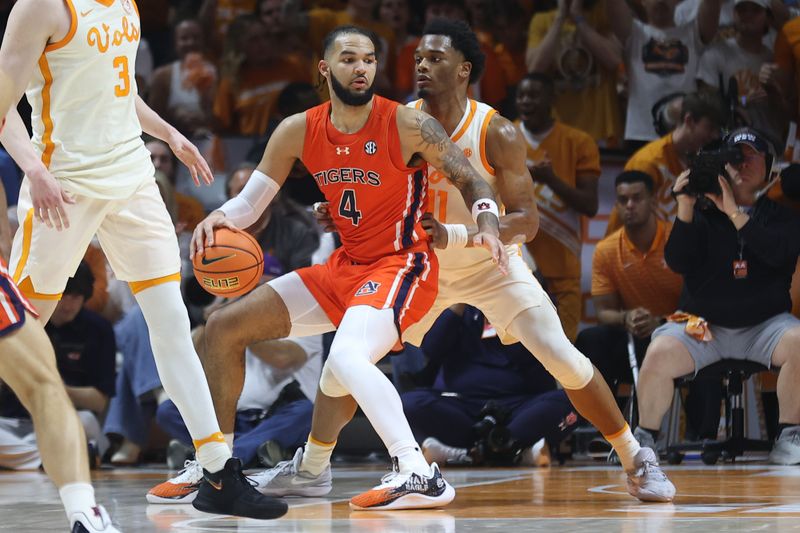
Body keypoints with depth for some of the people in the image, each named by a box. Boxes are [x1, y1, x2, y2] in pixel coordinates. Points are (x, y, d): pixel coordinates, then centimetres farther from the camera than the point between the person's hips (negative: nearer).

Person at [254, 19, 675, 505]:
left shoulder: (497, 134, -24)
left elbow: (527, 220, -24)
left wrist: (453, 235, -38)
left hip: (493, 265, -3)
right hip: (423, 263, 3)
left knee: (566, 361, -14)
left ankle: (636, 459, 3)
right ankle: (311, 468, 12)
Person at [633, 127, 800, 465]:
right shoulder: (702, 212, 7)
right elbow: (677, 262, -3)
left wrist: (734, 213, -19)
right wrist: (685, 209, -14)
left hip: (765, 322, 0)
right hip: (703, 323, 0)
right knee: (660, 354, -28)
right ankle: (645, 437, -5)